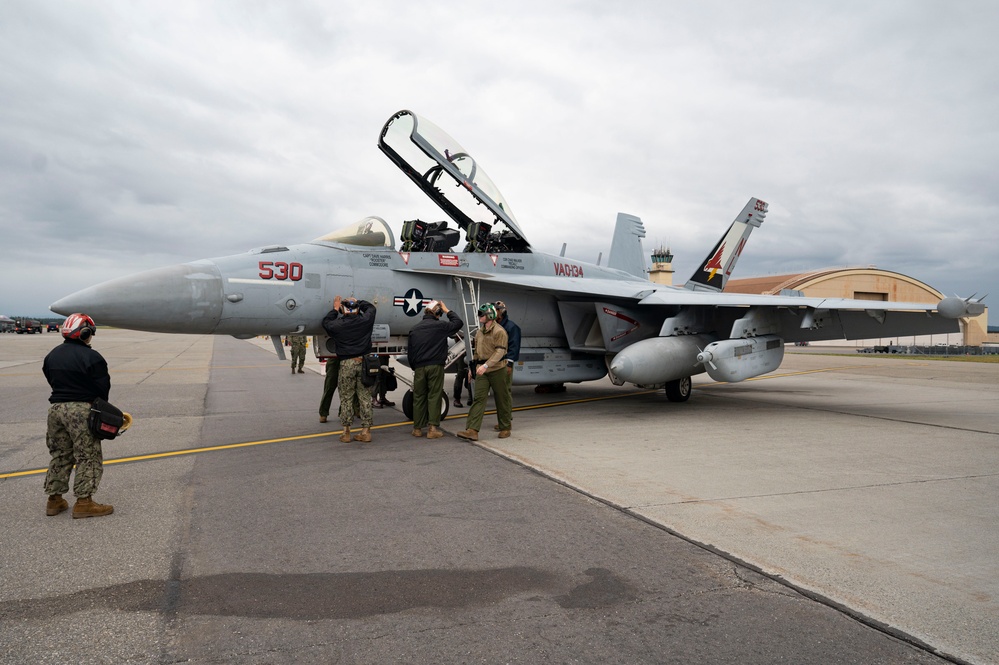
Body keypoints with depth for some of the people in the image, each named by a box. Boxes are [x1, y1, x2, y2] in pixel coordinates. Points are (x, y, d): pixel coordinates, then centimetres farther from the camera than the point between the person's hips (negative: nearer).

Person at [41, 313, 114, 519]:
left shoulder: (52, 355, 11)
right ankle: (84, 502, -1)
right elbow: (103, 388, -11)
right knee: (88, 456, 0)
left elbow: (52, 381, 14)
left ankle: (54, 499, 22)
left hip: (56, 408, 7)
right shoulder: (91, 357, -13)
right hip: (81, 409, -7)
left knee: (59, 455, 17)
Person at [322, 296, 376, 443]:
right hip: (363, 362, 2)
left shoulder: (338, 325, -5)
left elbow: (326, 323, 18)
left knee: (346, 398, 8)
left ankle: (346, 431, 11)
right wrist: (358, 301, 32)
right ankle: (366, 430, 9)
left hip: (347, 364, -2)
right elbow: (371, 307, 21)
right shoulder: (365, 321, 0)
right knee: (365, 398, 7)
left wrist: (335, 309, 26)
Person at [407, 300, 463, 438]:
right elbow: (458, 323, 8)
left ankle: (417, 428, 14)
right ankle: (433, 428, -5)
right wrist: (447, 311, 16)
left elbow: (410, 351, 13)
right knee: (434, 396, -2)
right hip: (435, 366, -4)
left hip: (419, 368, 4)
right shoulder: (440, 326, -4)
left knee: (418, 397, 9)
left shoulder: (414, 329, 10)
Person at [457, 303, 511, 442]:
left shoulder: (499, 331, -12)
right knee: (478, 398, -5)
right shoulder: (479, 332, 14)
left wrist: (486, 365, -29)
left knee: (501, 399, 6)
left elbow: (500, 352, -21)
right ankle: (472, 430, -12)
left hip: (497, 369, -6)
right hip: (482, 370, 6)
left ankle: (505, 428, 21)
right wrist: (475, 366, 20)